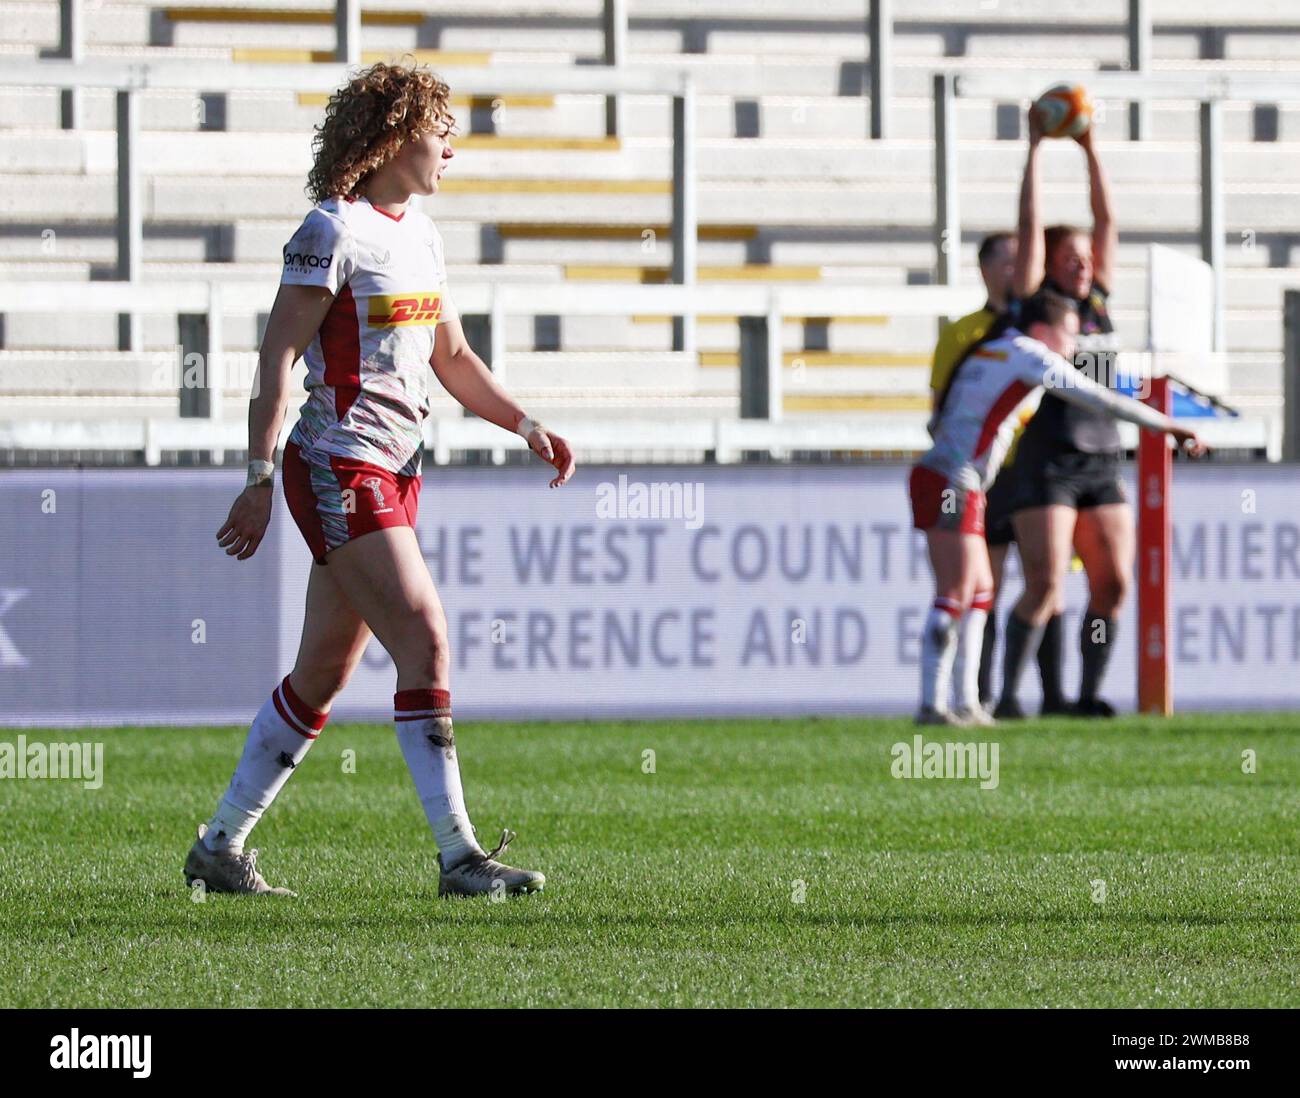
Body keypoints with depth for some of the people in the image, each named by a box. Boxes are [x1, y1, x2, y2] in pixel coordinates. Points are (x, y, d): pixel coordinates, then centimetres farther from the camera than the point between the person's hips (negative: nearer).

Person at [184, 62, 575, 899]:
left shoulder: (420, 234, 15)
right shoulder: (335, 231, -11)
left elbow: (452, 357, 23)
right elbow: (277, 357, -14)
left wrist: (527, 425, 11)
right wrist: (260, 478, -18)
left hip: (396, 474, 9)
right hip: (340, 470, -9)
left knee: (325, 673, 10)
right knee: (425, 638, -16)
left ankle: (221, 846, 18)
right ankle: (459, 855, -17)